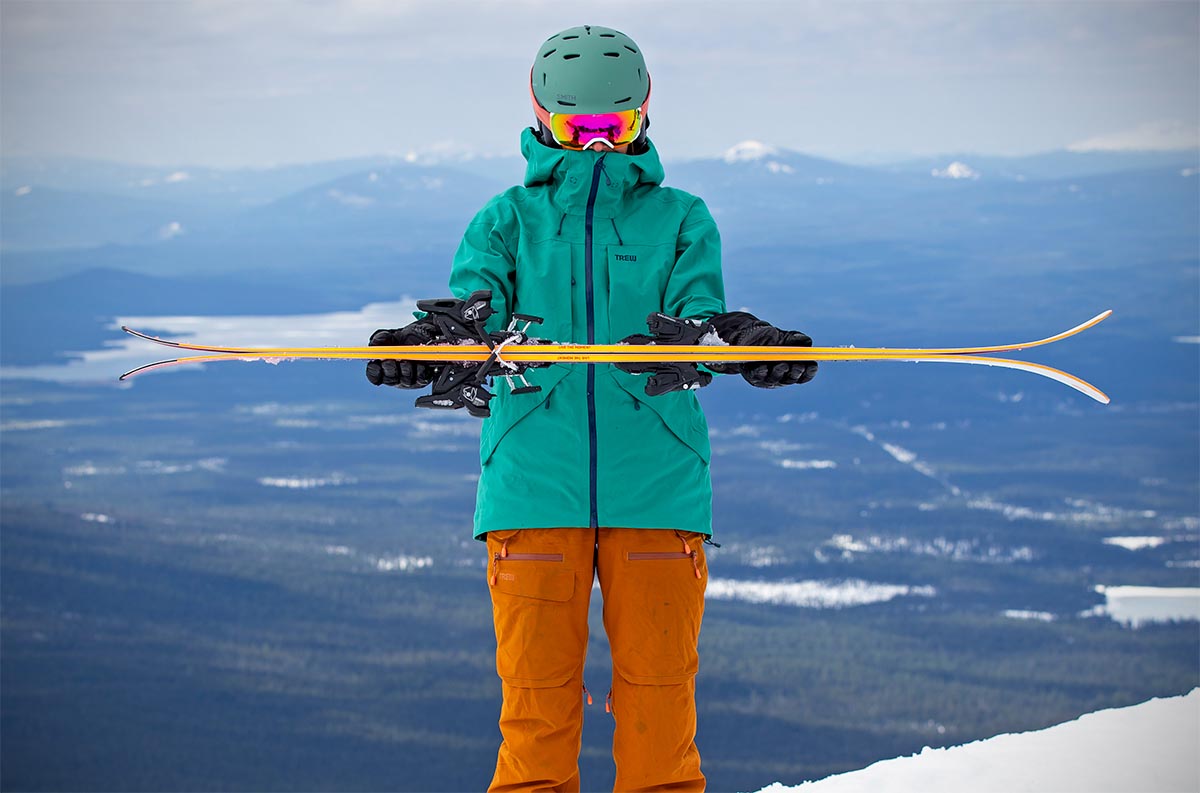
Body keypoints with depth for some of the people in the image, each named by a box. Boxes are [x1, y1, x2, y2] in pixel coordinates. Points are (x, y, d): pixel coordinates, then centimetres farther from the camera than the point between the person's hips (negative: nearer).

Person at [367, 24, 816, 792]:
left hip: (655, 485, 0)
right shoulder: (509, 218, 14)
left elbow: (698, 306, -2)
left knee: (659, 688, 1)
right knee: (536, 687, 0)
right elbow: (477, 295, -4)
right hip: (534, 479, 0)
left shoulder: (680, 218, 15)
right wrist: (436, 339, -28)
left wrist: (739, 336, -26)